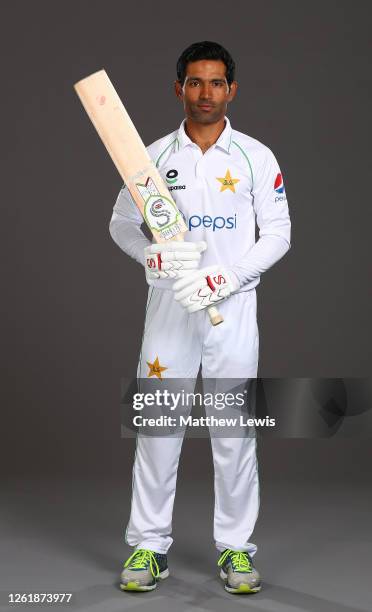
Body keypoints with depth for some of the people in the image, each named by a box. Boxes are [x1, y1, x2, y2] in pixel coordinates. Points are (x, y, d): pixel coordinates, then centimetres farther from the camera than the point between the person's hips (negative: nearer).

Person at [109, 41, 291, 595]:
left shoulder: (256, 158, 0)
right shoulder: (155, 156, 4)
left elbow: (277, 234, -2)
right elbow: (121, 224, 10)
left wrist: (224, 278, -15)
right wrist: (154, 256, -11)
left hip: (233, 306, -1)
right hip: (169, 305, 1)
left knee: (234, 430, 3)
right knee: (158, 425, 3)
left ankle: (236, 547, 14)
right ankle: (150, 545, 13)